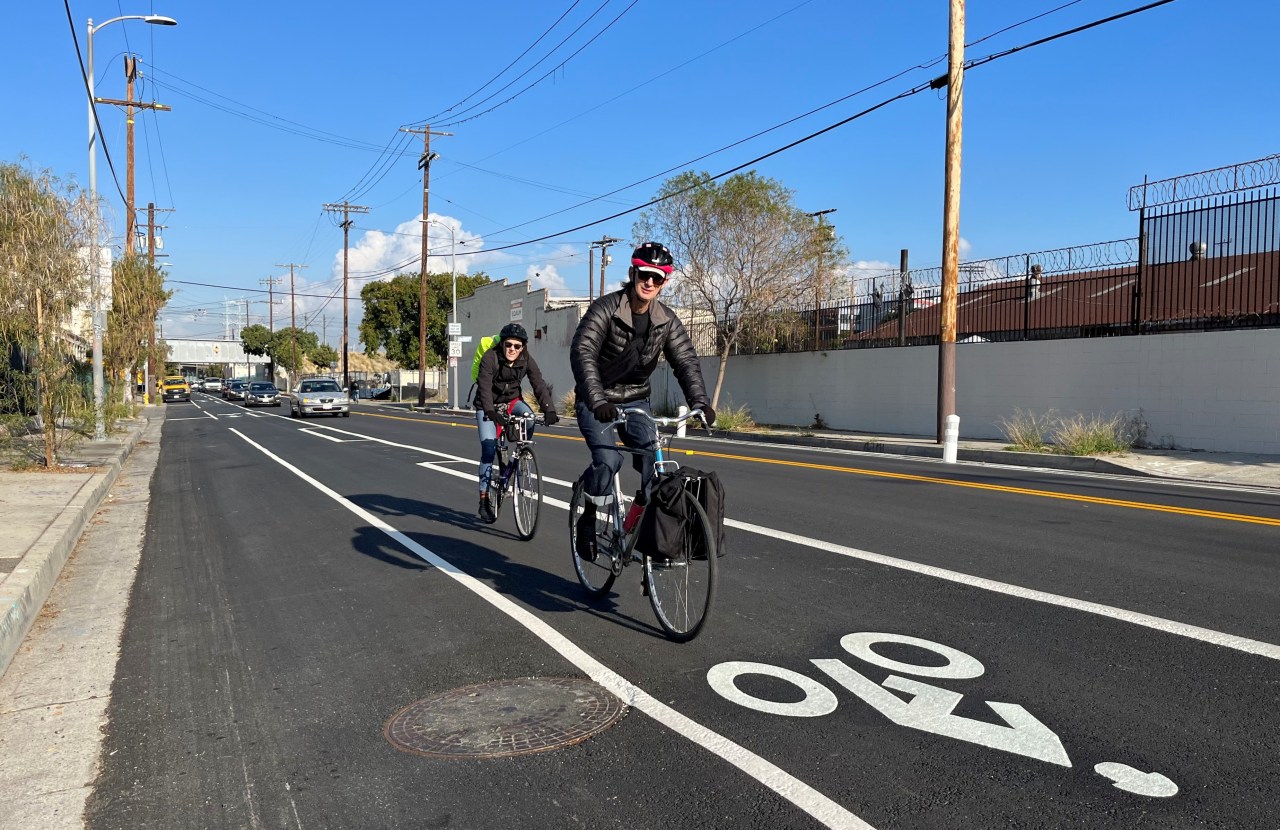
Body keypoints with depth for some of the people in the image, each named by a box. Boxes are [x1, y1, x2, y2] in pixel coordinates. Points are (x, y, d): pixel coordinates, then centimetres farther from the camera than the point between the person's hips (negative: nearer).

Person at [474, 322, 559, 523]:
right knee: (488, 449, -13)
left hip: (512, 401, 3)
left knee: (529, 418, -30)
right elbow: (484, 386, -33)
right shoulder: (490, 358, -23)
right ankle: (484, 500, -4)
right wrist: (490, 411, -50)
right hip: (488, 406, -3)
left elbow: (539, 385, -22)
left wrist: (549, 410, -38)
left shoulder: (527, 360, -13)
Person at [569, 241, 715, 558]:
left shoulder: (666, 320, -5)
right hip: (597, 402, -4)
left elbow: (686, 360, -12)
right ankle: (587, 519, 1)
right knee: (608, 460, -24)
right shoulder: (605, 309, -19)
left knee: (655, 460, -15)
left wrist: (700, 401, -31)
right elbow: (582, 353, -31)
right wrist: (597, 401, -45)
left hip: (635, 400, 4)